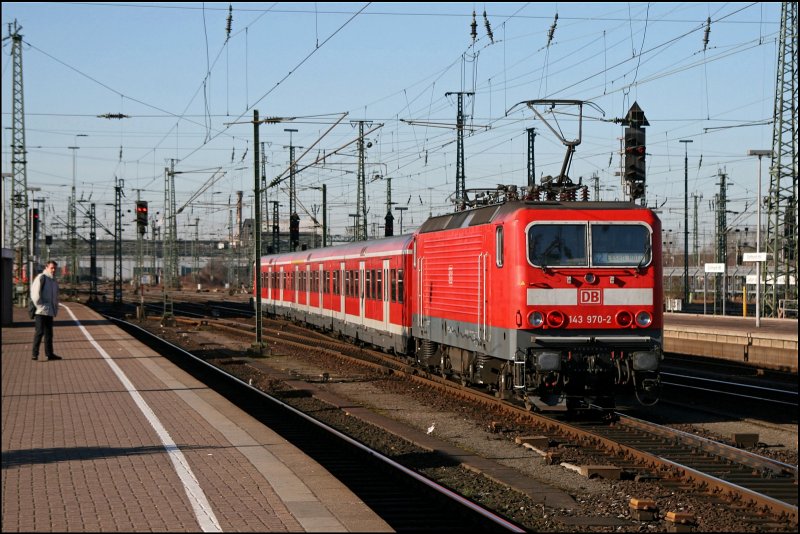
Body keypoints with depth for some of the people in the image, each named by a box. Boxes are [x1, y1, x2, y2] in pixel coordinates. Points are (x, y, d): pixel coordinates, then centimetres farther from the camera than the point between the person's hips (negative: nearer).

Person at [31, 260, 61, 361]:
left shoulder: (54, 281, 19)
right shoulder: (41, 278, -8)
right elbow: (35, 292, -17)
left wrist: (55, 309, 15)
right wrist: (39, 304, -16)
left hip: (50, 311, 9)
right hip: (42, 311, -9)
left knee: (49, 333, 12)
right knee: (40, 332, -8)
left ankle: (49, 354, 17)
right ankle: (35, 354, -5)